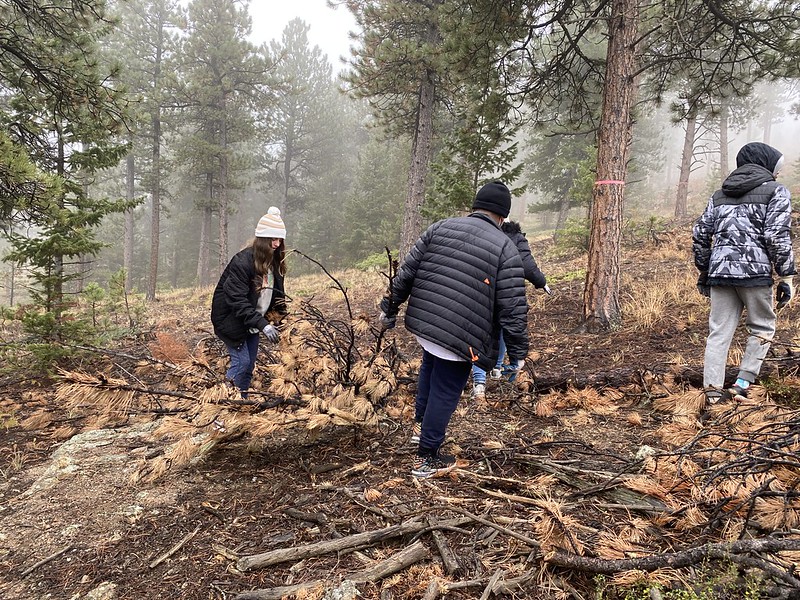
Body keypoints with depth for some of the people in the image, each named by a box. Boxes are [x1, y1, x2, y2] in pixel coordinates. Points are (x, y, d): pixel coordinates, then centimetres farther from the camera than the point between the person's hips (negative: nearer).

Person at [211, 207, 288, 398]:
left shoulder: (275, 262, -1)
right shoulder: (242, 262, -25)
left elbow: (277, 292, 9)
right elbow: (237, 300, -29)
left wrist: (283, 314, -6)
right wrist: (263, 324, -36)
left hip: (252, 323, 8)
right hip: (232, 321, -7)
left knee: (250, 365, 10)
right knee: (241, 362, -12)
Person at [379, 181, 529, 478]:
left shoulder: (439, 228, 5)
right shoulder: (505, 249, -6)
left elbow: (406, 273, 5)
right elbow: (513, 309, -9)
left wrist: (389, 308, 15)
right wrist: (517, 353, 0)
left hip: (423, 323, 5)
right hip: (460, 339, -5)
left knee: (430, 368, 33)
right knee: (444, 394, 9)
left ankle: (420, 422, 46)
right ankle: (426, 459, 22)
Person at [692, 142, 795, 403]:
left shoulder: (719, 194, 18)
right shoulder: (776, 191, 3)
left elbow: (700, 234, 14)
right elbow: (777, 235, -7)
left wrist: (703, 271, 22)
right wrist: (786, 277, -2)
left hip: (720, 270, 4)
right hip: (754, 271, -4)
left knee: (719, 331, 5)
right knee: (762, 328, 12)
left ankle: (713, 390, 2)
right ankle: (742, 384, 5)